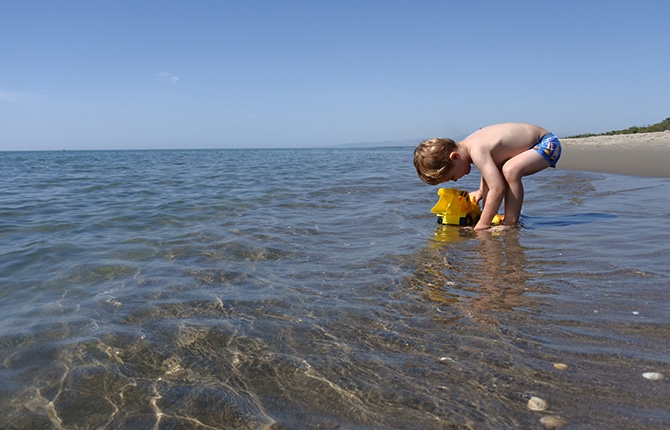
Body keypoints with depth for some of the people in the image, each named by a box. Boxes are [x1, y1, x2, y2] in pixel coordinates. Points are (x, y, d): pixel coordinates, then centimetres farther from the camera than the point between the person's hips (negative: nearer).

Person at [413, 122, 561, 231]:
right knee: (492, 173, 13)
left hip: (548, 143, -10)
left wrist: (482, 226, -29)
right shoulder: (468, 145, -2)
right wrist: (481, 191, 17)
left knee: (510, 170, -33)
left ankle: (510, 224, -21)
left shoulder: (476, 150, -32)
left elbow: (498, 188, -35)